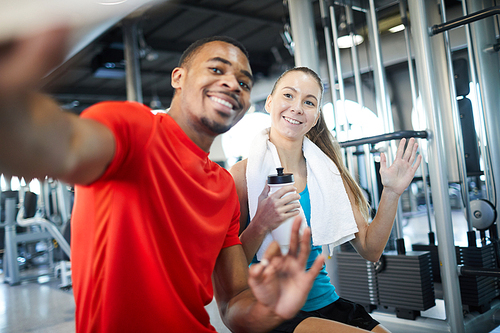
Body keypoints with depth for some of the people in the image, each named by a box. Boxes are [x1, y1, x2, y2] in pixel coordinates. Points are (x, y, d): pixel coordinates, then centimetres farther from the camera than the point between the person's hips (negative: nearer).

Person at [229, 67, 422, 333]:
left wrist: (391, 193, -7)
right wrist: (260, 225, -27)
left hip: (326, 302, 5)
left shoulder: (327, 171, 3)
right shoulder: (243, 173, -10)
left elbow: (370, 250, 4)